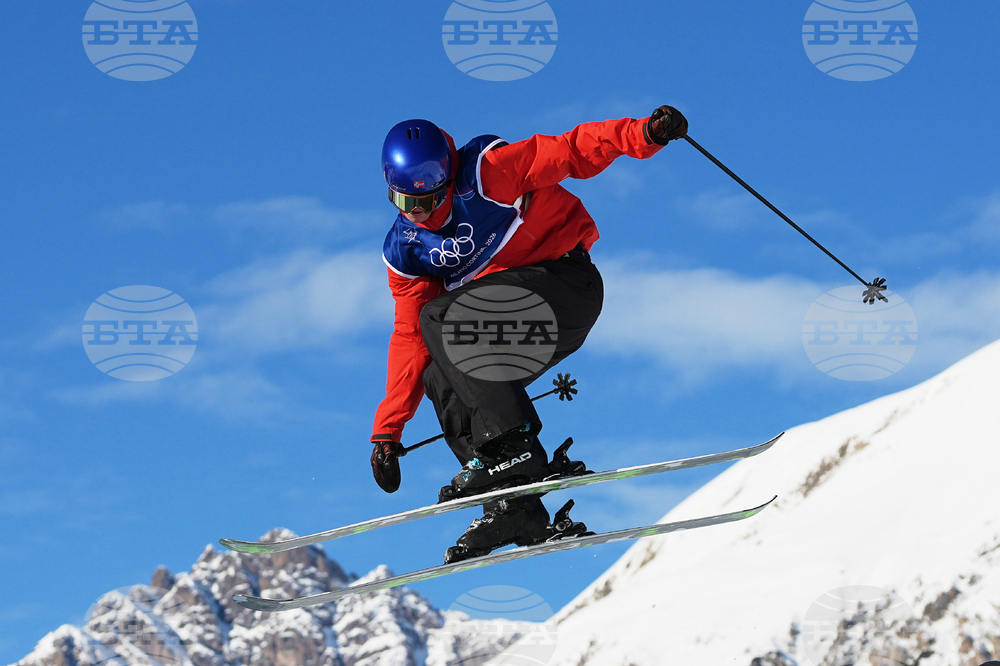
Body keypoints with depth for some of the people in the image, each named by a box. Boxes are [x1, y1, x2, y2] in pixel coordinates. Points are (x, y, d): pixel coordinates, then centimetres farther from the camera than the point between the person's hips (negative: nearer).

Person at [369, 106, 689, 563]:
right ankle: (516, 510, -13)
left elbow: (573, 152, -16)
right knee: (438, 378, -11)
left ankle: (513, 449, -29)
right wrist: (387, 432, 2)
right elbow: (409, 338, 6)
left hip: (566, 282, -8)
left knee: (440, 317, -24)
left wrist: (645, 133, -33)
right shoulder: (404, 251, 4)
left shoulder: (486, 171, -14)